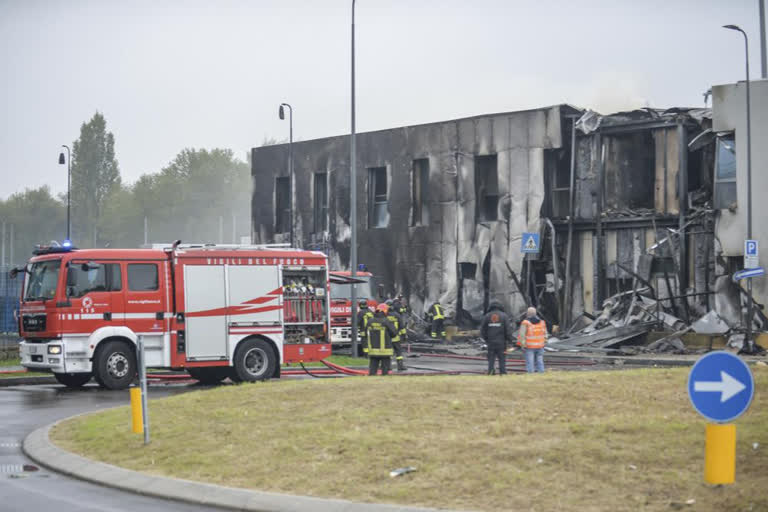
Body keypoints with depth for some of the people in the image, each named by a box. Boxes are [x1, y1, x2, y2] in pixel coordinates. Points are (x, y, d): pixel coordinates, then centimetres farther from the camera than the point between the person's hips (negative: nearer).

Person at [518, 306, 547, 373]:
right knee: (540, 362, 9)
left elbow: (522, 335, -12)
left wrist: (523, 346, -7)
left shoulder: (525, 323, -8)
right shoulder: (541, 322, 8)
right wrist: (543, 344, 17)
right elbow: (545, 335, 11)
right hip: (540, 346, 4)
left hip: (529, 346, -4)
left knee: (530, 363, -2)